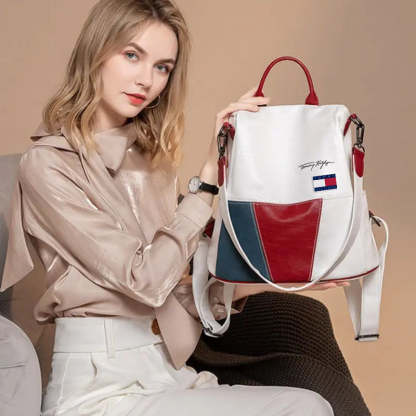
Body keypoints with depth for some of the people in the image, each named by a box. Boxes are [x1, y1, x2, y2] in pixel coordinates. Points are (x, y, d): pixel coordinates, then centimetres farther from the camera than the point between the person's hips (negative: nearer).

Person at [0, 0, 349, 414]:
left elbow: (181, 289, 10)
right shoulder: (47, 164, -9)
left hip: (167, 373, 7)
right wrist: (211, 170, -18)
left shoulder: (150, 159, 12)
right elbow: (144, 280, -17)